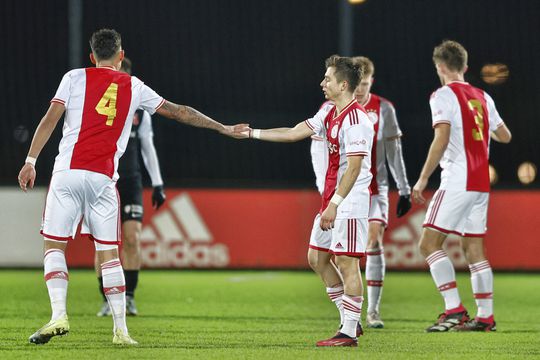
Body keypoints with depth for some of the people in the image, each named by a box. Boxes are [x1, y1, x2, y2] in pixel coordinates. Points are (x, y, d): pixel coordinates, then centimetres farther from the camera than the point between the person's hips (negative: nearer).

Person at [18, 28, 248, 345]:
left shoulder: (75, 78, 8)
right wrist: (223, 129, 28)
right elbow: (180, 112, 19)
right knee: (110, 254, 7)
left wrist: (31, 161, 0)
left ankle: (59, 315, -13)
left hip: (68, 172, -1)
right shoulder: (134, 87, 14)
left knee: (54, 245, 5)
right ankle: (121, 330, 4)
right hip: (104, 178, 1)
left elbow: (50, 120, -2)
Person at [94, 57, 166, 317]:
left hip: (131, 183, 1)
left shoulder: (139, 110, 8)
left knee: (132, 239, -10)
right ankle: (107, 301, 5)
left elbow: (148, 149, 13)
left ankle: (129, 296, -1)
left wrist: (158, 184, 7)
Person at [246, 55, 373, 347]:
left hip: (350, 202, -10)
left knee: (346, 262, -9)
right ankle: (350, 321, 19)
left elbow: (354, 168, -21)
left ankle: (349, 333, -4)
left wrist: (334, 204, -23)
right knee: (317, 257, 13)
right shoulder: (329, 113, 13)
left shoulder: (355, 119, -17)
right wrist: (252, 133, 18)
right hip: (331, 198, 10)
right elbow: (295, 133, 18)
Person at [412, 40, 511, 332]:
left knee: (429, 243, -6)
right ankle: (485, 316, 8)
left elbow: (442, 138, -17)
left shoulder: (444, 95, -6)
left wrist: (423, 179, -16)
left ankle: (454, 309, -16)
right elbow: (505, 136, 21)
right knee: (474, 248, 12)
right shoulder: (482, 97, 14)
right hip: (481, 183, 8)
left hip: (457, 182, -8)